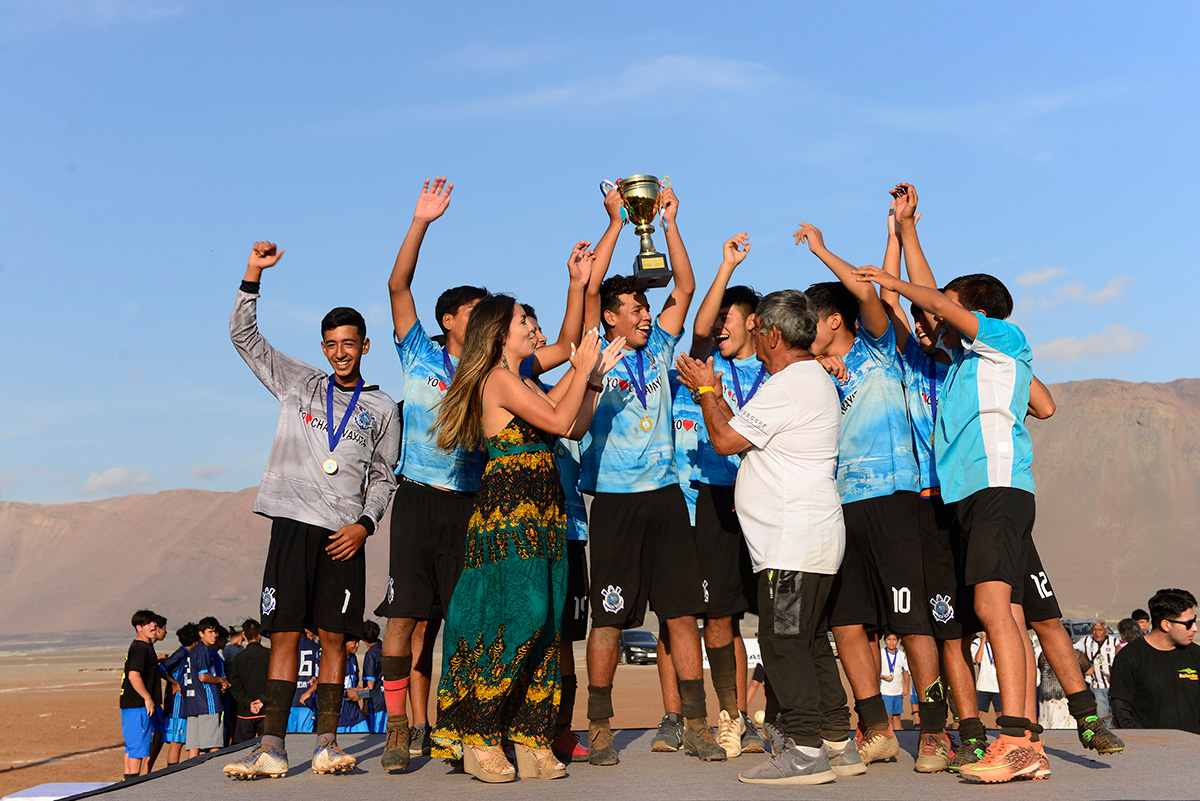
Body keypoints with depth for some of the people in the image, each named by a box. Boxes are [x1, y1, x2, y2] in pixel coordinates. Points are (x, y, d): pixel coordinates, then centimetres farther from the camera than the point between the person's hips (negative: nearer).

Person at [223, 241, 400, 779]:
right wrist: (253, 275, 5)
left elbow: (384, 477, 14)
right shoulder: (298, 383, 15)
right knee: (284, 635, -4)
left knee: (335, 638, -1)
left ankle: (326, 744, 4)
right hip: (293, 523, 0)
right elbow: (243, 335, 14)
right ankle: (272, 748, -4)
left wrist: (365, 523, -2)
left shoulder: (381, 408, 14)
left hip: (344, 534, 0)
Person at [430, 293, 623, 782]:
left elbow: (576, 428, 19)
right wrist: (583, 368, -5)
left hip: (541, 517, 9)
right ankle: (477, 739, -3)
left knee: (543, 626, 4)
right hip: (509, 515, -9)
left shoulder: (523, 382, 21)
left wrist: (592, 375, 14)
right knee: (520, 617, -14)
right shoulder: (498, 380, -8)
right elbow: (558, 420, -15)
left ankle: (530, 741, 8)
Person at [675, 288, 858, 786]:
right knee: (810, 642, 14)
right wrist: (713, 394, 23)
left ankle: (806, 749, -4)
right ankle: (837, 744, 20)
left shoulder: (787, 386, -14)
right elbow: (745, 433, 22)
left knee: (783, 641, -7)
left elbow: (725, 440, -12)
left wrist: (705, 391, 4)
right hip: (815, 536, 11)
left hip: (792, 541, -11)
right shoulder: (815, 380, 20)